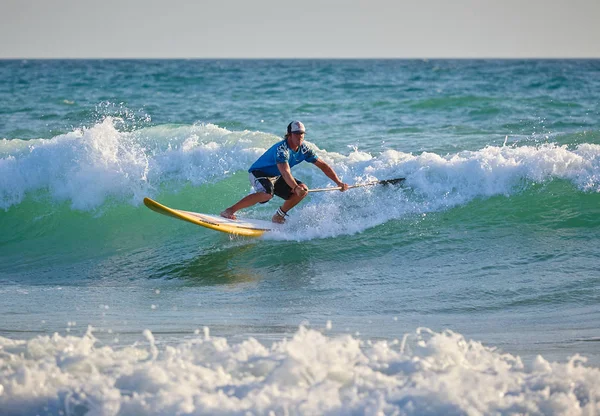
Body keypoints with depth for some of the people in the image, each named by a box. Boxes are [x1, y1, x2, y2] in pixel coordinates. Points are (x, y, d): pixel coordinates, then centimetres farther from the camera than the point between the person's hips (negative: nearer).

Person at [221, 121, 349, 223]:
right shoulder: (282, 149, -31)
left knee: (303, 190, -7)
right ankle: (230, 211, -30)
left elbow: (323, 165, -3)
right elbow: (285, 171, -46)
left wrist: (338, 182, -9)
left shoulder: (305, 149, -8)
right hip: (259, 173, -8)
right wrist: (295, 187, -61)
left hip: (276, 177, 8)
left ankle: (278, 216, 5)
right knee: (267, 194, -37)